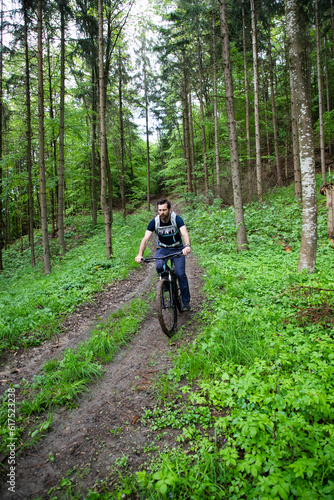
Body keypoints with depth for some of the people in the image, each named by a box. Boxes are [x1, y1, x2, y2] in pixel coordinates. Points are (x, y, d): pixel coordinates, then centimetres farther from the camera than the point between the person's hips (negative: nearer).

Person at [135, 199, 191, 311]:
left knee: (180, 273, -16)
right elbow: (145, 239, -20)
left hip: (177, 249, -1)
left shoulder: (177, 219, -19)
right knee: (159, 267, -29)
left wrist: (187, 246, -55)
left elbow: (185, 233, -33)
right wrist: (140, 254, -36)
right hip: (162, 248, 2)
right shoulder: (154, 222, -14)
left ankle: (186, 301, 2)